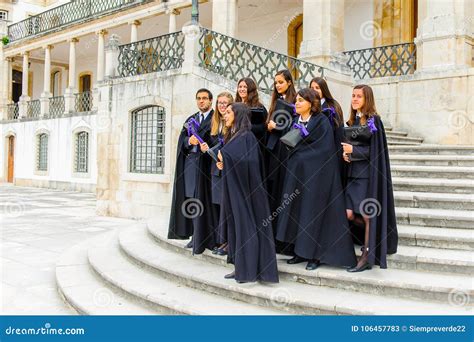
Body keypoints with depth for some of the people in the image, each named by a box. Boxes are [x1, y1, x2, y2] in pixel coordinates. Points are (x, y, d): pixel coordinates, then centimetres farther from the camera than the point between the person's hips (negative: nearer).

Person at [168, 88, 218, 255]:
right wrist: (189, 140, -12)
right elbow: (181, 138, 10)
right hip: (189, 162, 6)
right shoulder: (191, 119, 20)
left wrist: (207, 147, -26)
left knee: (203, 200, -8)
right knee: (191, 201, 5)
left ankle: (204, 239, -3)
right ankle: (196, 236, 13)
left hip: (205, 163, -6)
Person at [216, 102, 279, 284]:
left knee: (246, 226, -5)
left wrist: (225, 158, -16)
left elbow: (248, 161, -22)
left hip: (245, 188, -9)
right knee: (235, 226, 9)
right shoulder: (232, 136, 15)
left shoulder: (247, 136, -11)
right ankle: (240, 267, 15)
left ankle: (250, 270, 1)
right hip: (233, 187, 9)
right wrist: (222, 164, 5)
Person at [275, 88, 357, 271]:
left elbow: (324, 148, -14)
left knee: (313, 211, -3)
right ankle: (301, 251, 15)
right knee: (297, 211, 6)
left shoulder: (322, 121, -6)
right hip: (296, 173, 6)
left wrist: (298, 151, -12)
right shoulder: (295, 122, 14)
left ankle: (316, 255, 6)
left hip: (315, 173, -6)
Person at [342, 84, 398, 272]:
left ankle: (367, 257, 6)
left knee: (367, 215, -3)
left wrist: (354, 150, -18)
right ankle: (373, 236, 27)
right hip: (353, 172, 7)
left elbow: (376, 149, -10)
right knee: (349, 214, 0)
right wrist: (346, 153, -1)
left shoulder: (374, 120, -6)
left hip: (369, 172, -6)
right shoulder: (352, 121, 15)